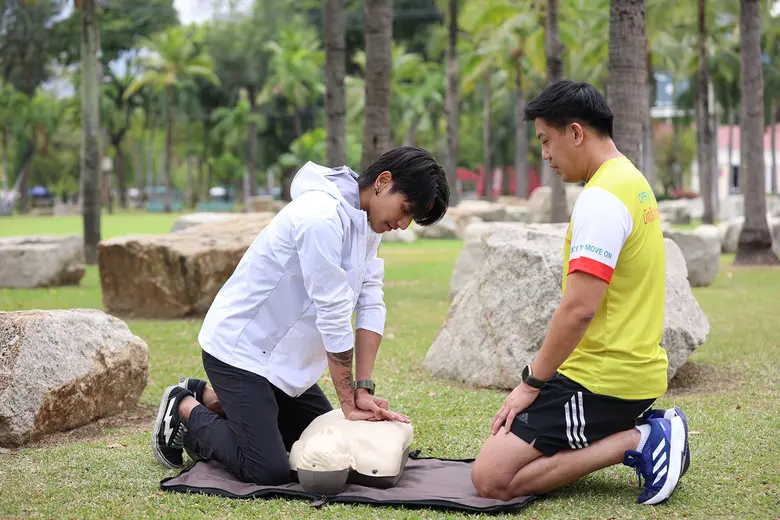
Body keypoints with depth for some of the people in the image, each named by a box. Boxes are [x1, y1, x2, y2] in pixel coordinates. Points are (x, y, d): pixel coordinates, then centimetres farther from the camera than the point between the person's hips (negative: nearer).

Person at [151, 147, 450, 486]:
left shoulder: (367, 220, 3)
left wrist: (364, 390, -8)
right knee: (270, 473, -15)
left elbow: (371, 304, -1)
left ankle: (208, 398, 24)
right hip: (240, 350, -10)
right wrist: (349, 403, -18)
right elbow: (333, 316, -25)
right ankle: (185, 411, 9)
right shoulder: (321, 217, -28)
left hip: (284, 353, 10)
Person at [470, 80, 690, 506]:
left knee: (490, 478, -11)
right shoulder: (632, 182, 13)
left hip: (602, 381, -10)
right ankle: (644, 431, 7)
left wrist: (531, 383, -14)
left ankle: (635, 443, -10)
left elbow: (579, 309, -24)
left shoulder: (600, 199, -18)